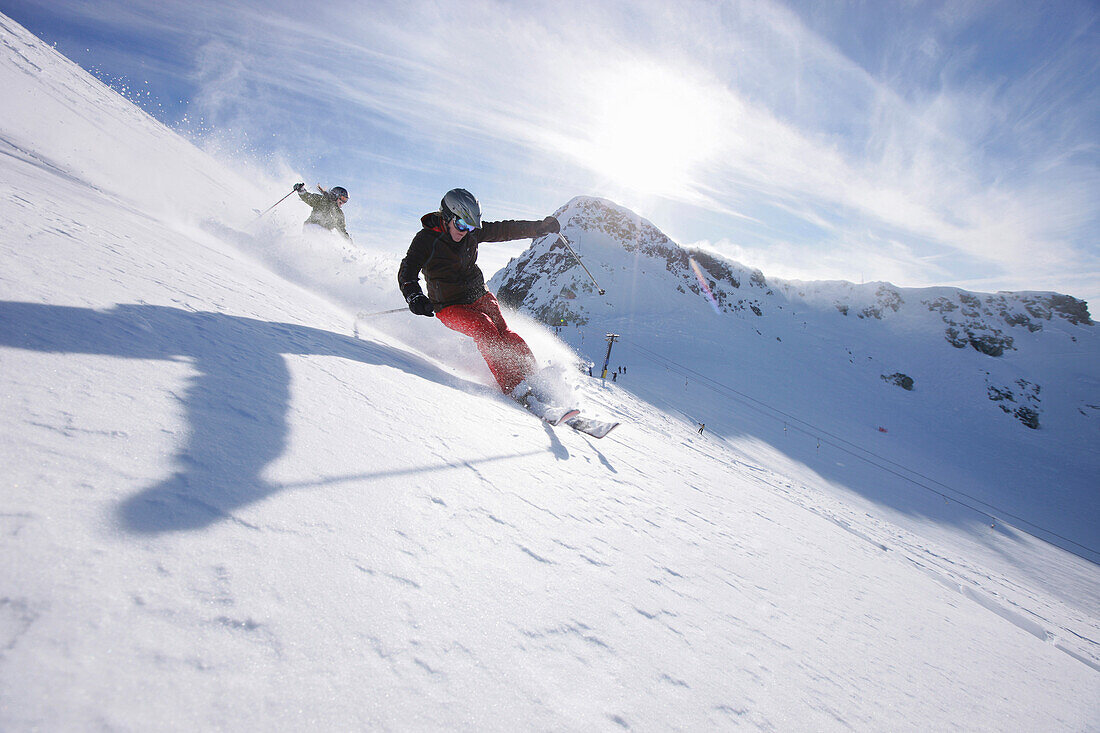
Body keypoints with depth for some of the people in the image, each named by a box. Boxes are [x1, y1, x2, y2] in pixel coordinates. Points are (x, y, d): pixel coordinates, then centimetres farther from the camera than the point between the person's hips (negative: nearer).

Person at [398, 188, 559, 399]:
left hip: (479, 297, 5)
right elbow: (407, 271, -16)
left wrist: (541, 227, 10)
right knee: (484, 327, -29)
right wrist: (414, 296, -36)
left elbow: (504, 230, 11)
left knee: (503, 333, -20)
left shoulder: (472, 232, 3)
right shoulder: (426, 239, -10)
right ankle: (513, 388, -31)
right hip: (450, 307, -4)